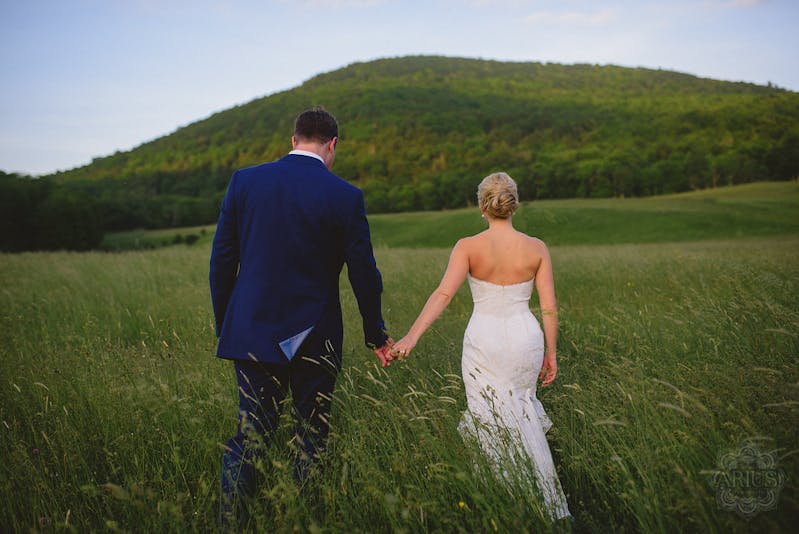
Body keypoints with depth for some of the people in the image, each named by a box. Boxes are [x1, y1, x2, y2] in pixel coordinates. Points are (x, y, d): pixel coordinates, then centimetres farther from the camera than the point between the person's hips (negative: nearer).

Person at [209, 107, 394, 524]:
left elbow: (221, 261, 3)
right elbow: (363, 273, -3)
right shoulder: (345, 197, -7)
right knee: (311, 436, 13)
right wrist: (375, 335, 10)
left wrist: (224, 326, 13)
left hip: (252, 331, 2)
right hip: (314, 339, -2)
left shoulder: (244, 181, 1)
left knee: (250, 433, 11)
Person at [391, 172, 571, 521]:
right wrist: (550, 353, 7)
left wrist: (411, 337, -30)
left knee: (492, 421, 12)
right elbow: (549, 308, -4)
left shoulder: (468, 247, -11)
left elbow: (443, 293, -24)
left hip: (483, 344, -3)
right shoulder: (537, 248, -5)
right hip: (525, 342, 3)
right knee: (519, 406, 27)